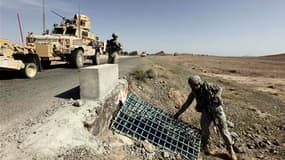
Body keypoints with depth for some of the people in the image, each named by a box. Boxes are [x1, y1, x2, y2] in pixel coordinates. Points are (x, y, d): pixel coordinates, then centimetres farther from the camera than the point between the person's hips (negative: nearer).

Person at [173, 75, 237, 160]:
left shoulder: (207, 86, -11)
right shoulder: (193, 92, -3)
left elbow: (220, 89, 2)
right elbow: (186, 104, 2)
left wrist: (216, 97, -18)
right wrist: (178, 113, 1)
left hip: (216, 109, -2)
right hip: (206, 112, 2)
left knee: (223, 129, -2)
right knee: (204, 128, -10)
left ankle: (230, 149, 16)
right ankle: (205, 145, 18)